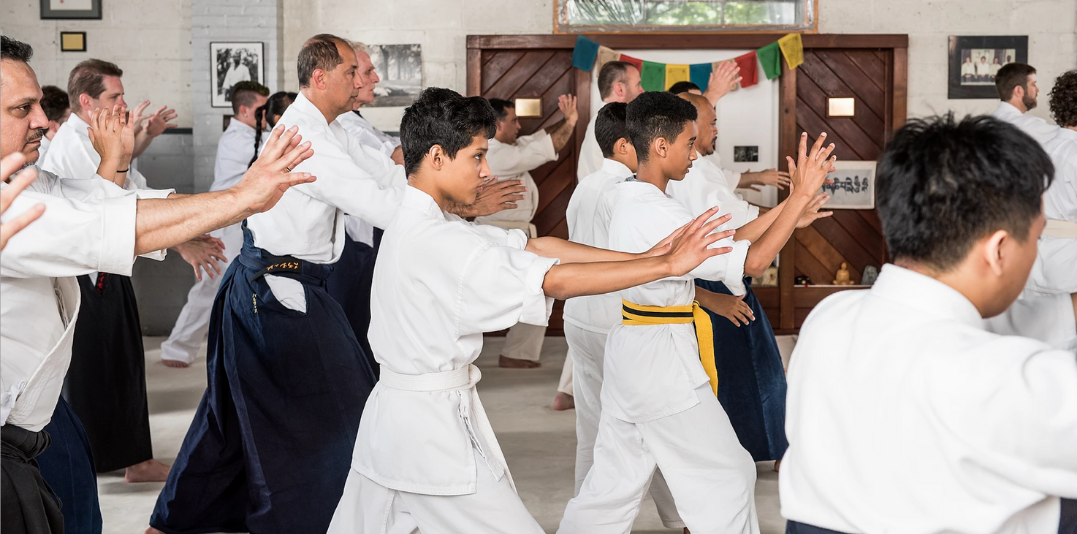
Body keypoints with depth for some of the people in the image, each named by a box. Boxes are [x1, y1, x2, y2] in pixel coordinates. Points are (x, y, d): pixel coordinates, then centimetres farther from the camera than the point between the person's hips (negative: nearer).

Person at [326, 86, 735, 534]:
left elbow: (532, 246, 2)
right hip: (435, 427, -10)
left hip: (394, 415, 10)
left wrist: (643, 256, -5)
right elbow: (554, 280, -24)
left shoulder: (414, 225, 8)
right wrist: (666, 266, -21)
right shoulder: (433, 242, -22)